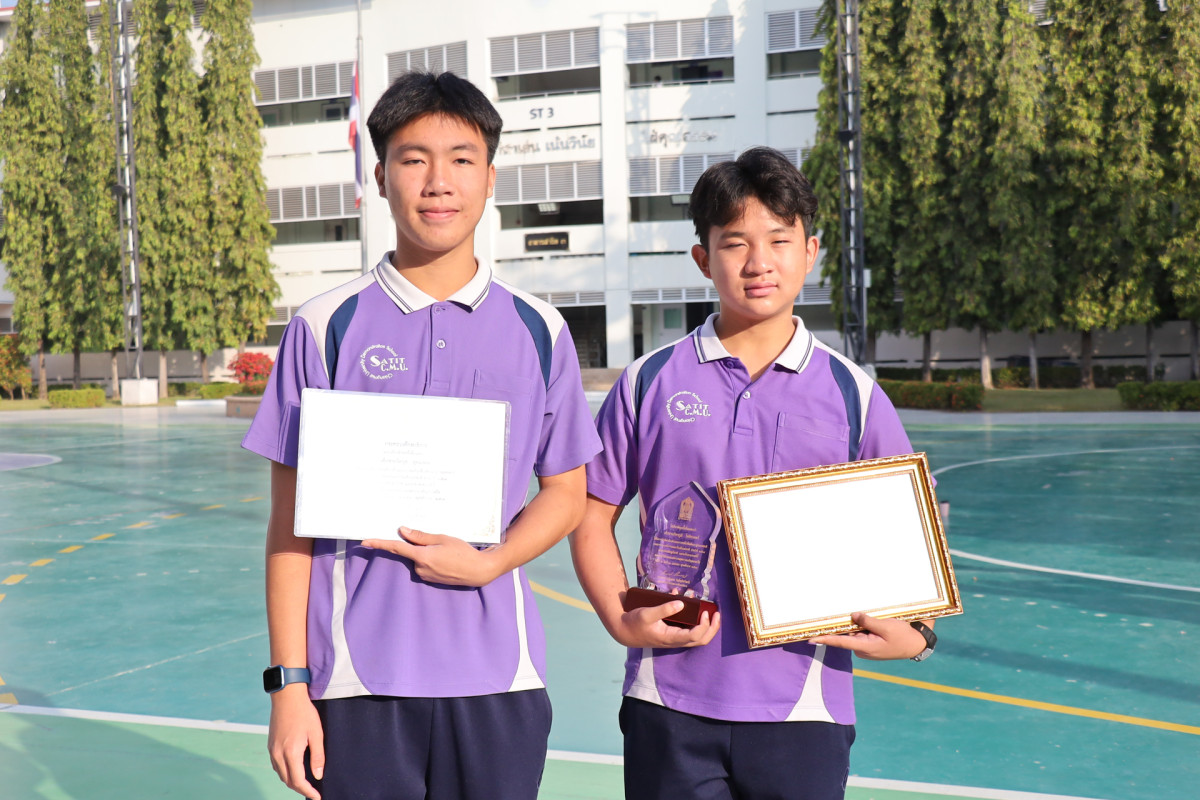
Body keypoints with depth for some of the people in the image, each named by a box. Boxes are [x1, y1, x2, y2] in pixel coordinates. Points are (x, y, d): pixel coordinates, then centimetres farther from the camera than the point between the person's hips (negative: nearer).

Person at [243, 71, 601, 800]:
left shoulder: (539, 330, 5)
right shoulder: (326, 327, 1)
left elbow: (566, 494, 10)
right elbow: (291, 521, 2)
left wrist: (485, 563, -9)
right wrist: (290, 684, -3)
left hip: (499, 677, 1)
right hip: (358, 678, -1)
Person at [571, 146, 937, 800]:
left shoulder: (851, 393, 4)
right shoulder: (649, 383, 3)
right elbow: (592, 516, 7)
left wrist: (909, 634, -9)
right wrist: (622, 620, -8)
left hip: (804, 704, 1)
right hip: (671, 702, 0)